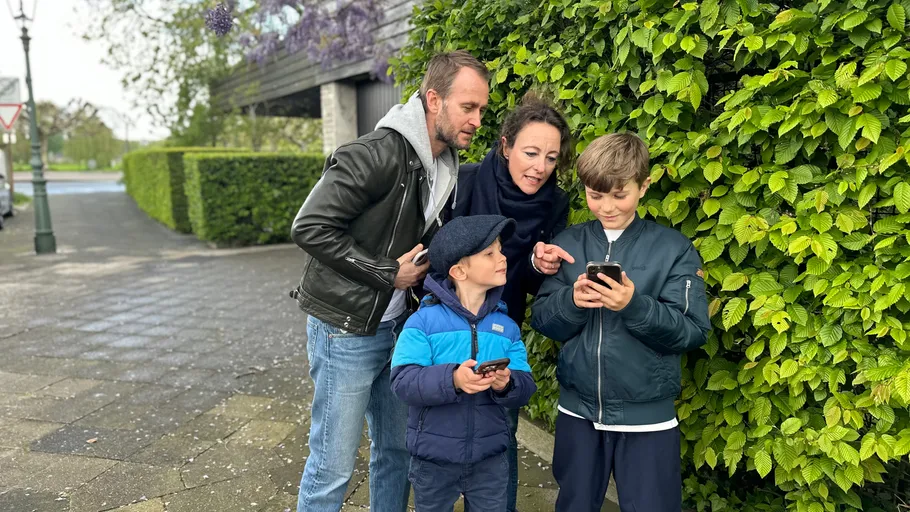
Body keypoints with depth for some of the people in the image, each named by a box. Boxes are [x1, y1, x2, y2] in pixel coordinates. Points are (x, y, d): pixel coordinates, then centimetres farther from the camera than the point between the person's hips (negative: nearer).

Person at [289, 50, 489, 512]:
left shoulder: (447, 167, 6)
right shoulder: (378, 154, -21)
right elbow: (310, 227, -24)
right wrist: (388, 273, -19)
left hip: (398, 326, 8)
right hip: (346, 329, -8)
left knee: (397, 449, 19)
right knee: (333, 466, 4)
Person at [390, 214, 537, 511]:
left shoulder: (507, 327, -2)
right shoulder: (424, 321, -14)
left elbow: (525, 389, -4)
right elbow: (403, 381, -21)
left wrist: (507, 385, -26)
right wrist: (452, 380, -36)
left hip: (490, 458, 3)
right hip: (433, 458, -2)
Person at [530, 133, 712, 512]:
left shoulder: (674, 249, -7)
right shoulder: (568, 244, 1)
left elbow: (692, 332, -12)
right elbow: (541, 321, -1)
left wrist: (634, 306, -26)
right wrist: (571, 300, -20)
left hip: (647, 417, -2)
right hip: (577, 410, 3)